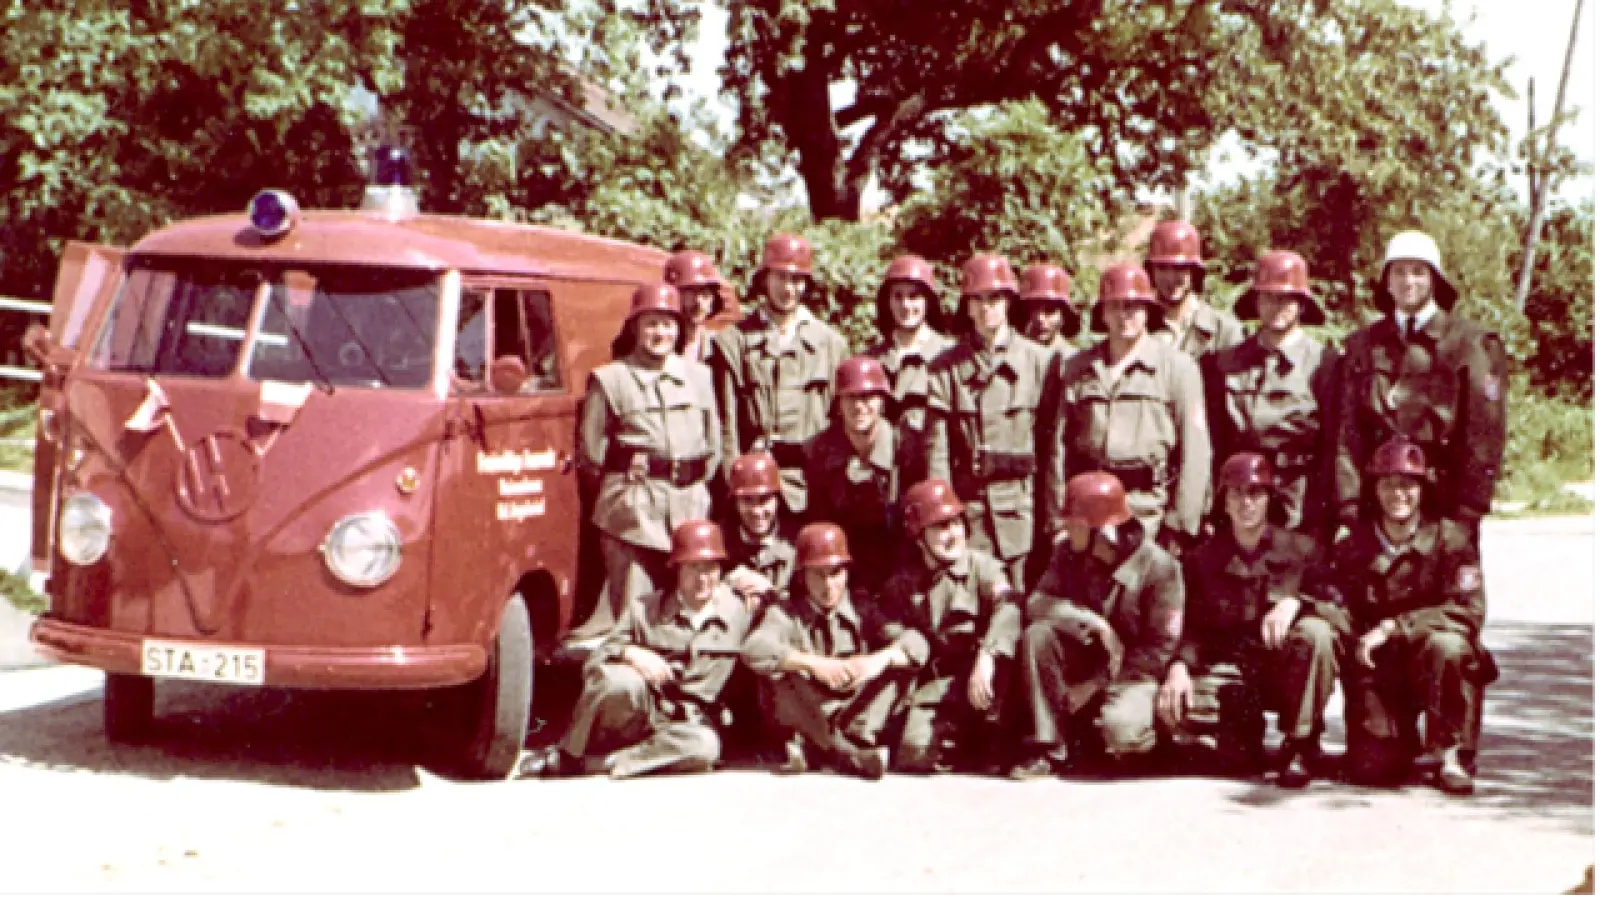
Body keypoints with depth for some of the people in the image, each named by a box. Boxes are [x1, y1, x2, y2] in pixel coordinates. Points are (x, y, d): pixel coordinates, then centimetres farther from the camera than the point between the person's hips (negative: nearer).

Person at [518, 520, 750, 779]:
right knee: (624, 680, -37)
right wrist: (628, 653, -22)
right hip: (634, 718, -1)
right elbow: (593, 664, -2)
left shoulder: (737, 612, 5)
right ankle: (568, 756, -15)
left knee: (705, 744, -38)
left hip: (682, 728, 1)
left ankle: (592, 764, -28)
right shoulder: (645, 608, 2)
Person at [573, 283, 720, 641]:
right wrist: (622, 489, 6)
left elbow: (714, 442, 20)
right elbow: (590, 453, 4)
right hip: (634, 506, -4)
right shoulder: (609, 379, 4)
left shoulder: (699, 376, 17)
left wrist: (695, 485, 12)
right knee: (631, 603, -8)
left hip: (691, 503, 4)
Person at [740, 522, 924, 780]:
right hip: (805, 723, -2)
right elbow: (754, 650, -21)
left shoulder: (863, 612, 8)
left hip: (859, 718, 2)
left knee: (897, 666, -16)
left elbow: (916, 644, -7)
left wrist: (878, 659, -29)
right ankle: (845, 752, -41)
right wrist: (814, 663, -33)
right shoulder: (786, 614, 1)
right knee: (784, 675, -26)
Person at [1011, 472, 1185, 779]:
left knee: (1119, 731, -36)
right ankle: (1048, 749, -17)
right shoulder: (1070, 552, -5)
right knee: (1036, 636, -25)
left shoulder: (1159, 567, -18)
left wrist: (1098, 684, -17)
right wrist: (1091, 621, -29)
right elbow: (1038, 603, -13)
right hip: (1087, 656, 5)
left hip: (1134, 670, -5)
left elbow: (1160, 647, -15)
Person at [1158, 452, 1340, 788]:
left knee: (1316, 632, -34)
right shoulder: (1204, 558, 8)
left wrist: (1293, 602, -30)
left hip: (1290, 672, -1)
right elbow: (1194, 626, 2)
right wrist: (1180, 666, -19)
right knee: (1172, 707, -28)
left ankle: (1301, 743, -15)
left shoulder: (1299, 549, 4)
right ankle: (1243, 729, 5)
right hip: (1232, 671, 1)